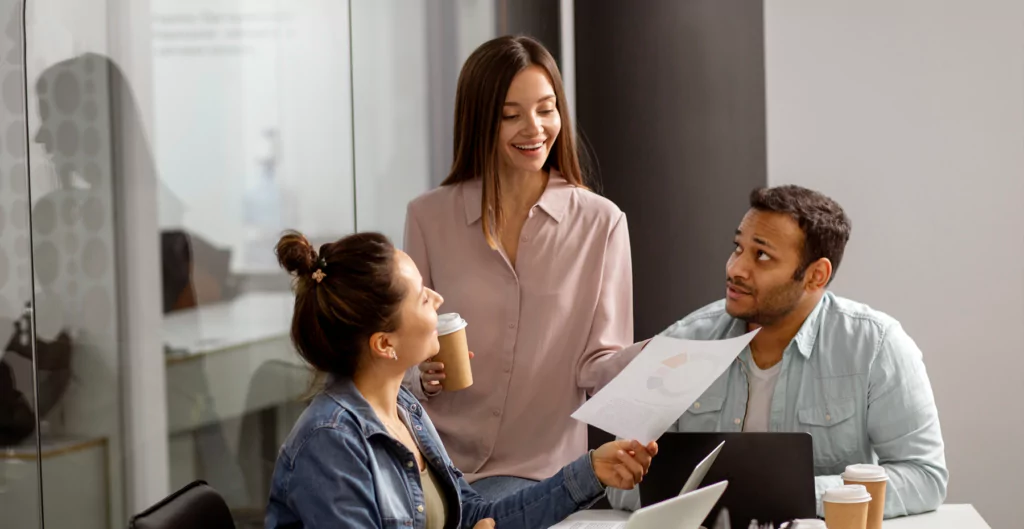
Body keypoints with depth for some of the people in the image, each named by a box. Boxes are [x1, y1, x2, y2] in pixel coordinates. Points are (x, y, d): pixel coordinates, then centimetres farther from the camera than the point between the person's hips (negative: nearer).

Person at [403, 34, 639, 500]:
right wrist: (422, 375, -13)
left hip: (536, 468, -1)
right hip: (436, 461, 2)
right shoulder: (430, 216, 3)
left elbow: (595, 365, 0)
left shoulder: (600, 222, 0)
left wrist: (641, 361, -21)